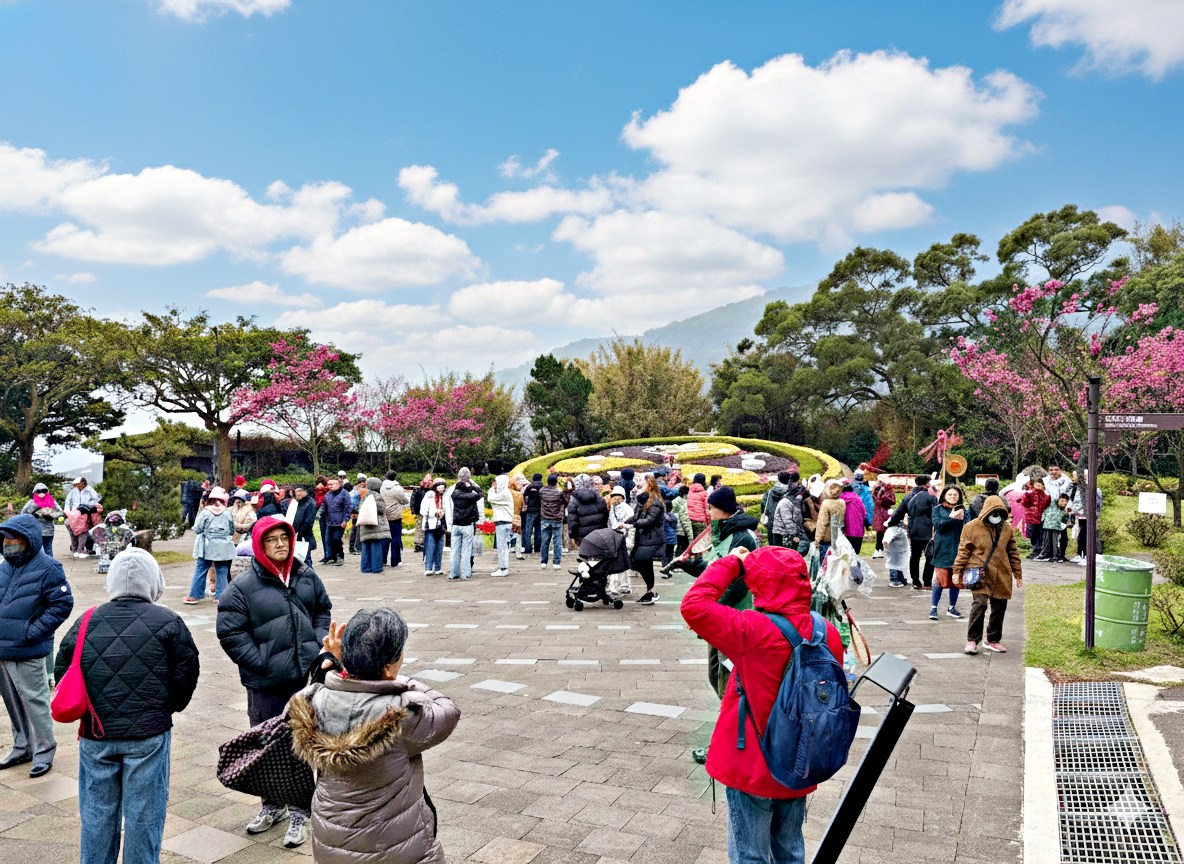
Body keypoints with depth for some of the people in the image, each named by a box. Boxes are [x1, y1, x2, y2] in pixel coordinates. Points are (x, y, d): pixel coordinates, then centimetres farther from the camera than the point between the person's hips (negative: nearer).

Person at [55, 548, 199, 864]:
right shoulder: (167, 622, -8)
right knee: (143, 814, 8)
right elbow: (186, 674, -8)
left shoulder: (86, 623, 2)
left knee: (97, 813, 16)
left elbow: (62, 672, 6)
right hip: (149, 734, -3)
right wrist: (168, 708, 11)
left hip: (96, 734, 3)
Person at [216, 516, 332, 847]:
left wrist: (318, 645, 2)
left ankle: (299, 811, 26)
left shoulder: (307, 576, 2)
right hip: (266, 683, -2)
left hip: (308, 677, 2)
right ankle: (271, 804, 36)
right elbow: (229, 632, -9)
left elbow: (323, 610, 14)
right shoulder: (244, 586, -10)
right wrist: (260, 663, -12)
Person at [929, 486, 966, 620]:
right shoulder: (938, 509, 5)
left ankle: (952, 608, 20)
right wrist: (951, 517, -16)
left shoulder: (963, 510, 11)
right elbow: (938, 524, -9)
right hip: (943, 549, -3)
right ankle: (933, 608, 4)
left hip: (958, 549, 3)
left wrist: (962, 518, -18)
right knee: (940, 579, -5)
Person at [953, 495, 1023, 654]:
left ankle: (993, 640, 25)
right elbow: (963, 551, -1)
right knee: (979, 604, -16)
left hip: (1001, 576, 5)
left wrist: (1018, 574, 17)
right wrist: (957, 572, -5)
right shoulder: (972, 527, -2)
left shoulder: (1007, 528, 10)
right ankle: (972, 640, -7)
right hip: (980, 573, -4)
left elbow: (1013, 553, 17)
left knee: (999, 608, 8)